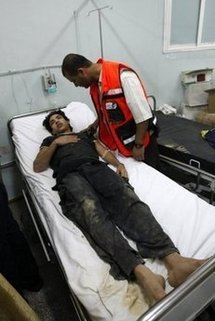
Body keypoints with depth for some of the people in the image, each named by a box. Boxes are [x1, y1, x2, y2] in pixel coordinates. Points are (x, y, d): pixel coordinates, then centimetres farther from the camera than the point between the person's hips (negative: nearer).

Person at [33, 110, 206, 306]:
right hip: (70, 176, -1)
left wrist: (118, 164, 2)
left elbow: (104, 151, 24)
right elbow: (37, 167, 21)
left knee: (128, 198, -31)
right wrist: (56, 143, 12)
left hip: (96, 167, 2)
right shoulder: (50, 141, 36)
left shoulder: (86, 134, 39)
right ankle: (141, 273, -55)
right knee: (93, 213, -35)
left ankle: (173, 259, -49)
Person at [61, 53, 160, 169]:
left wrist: (138, 145, -18)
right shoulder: (94, 82, -2)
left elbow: (142, 114, -24)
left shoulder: (123, 76, -27)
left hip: (141, 139, -6)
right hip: (118, 141, 7)